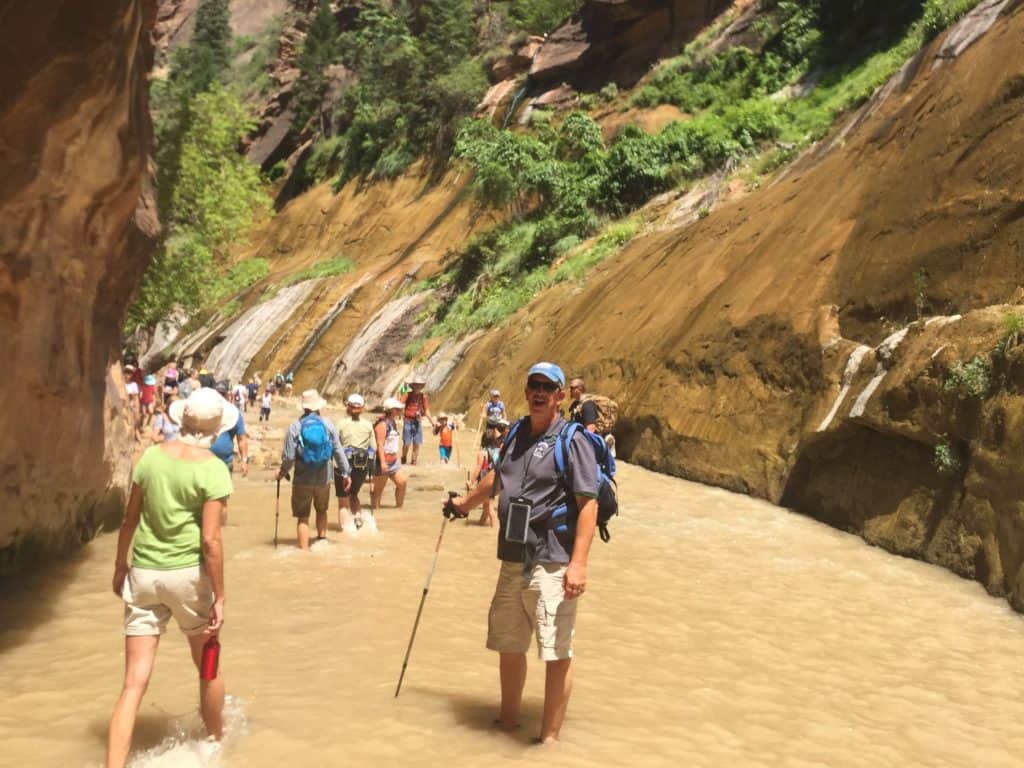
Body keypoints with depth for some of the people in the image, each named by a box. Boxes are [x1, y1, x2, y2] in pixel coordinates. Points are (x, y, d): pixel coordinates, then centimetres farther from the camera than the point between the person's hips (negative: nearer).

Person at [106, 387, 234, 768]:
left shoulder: (151, 456, 0)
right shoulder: (213, 469, -13)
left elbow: (130, 520, 8)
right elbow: (209, 540, -15)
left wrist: (120, 567, 21)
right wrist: (219, 596, -8)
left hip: (143, 573, 3)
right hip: (187, 574, -3)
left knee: (135, 682, 4)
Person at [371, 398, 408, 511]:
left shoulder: (393, 422, 13)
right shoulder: (382, 424, -17)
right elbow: (380, 444, -22)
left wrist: (397, 456, 22)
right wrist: (382, 462, -26)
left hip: (393, 461, 9)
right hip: (383, 461, -9)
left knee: (402, 482, 6)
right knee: (378, 488, 0)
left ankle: (399, 506, 17)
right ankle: (375, 508, 9)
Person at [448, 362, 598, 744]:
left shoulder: (572, 441, -9)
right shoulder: (517, 434, 12)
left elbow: (589, 504, -14)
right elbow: (497, 477, 31)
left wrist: (578, 563, -21)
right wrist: (465, 503, 44)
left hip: (552, 565, -7)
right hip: (512, 561, 7)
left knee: (556, 653, -3)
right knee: (508, 646, 18)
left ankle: (550, 737, 10)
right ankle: (508, 722, 36)